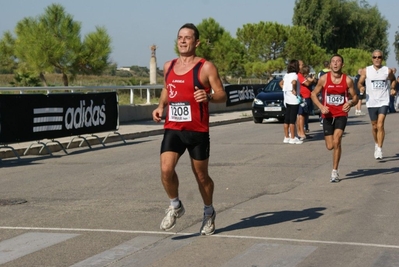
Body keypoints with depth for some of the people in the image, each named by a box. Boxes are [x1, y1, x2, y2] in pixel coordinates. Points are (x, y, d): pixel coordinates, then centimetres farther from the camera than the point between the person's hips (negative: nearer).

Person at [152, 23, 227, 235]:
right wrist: (161, 106, 7)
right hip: (172, 129, 3)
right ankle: (175, 206, 9)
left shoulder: (206, 67, -6)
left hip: (197, 130, -3)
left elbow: (222, 96, -7)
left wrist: (208, 96, -28)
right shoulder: (169, 66, 10)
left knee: (201, 176, 9)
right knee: (166, 169, -17)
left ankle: (209, 213, 34)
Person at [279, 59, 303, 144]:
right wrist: (294, 90, -20)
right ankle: (292, 138, -2)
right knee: (292, 120, -5)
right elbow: (293, 82, -33)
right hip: (294, 100, -8)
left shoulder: (286, 75, 12)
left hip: (287, 99, 8)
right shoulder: (294, 75, -13)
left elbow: (281, 83, 24)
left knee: (287, 120, 10)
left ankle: (286, 137, 15)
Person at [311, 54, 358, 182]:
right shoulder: (324, 79, -4)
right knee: (330, 146, 1)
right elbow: (313, 94, 5)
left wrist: (351, 103, -19)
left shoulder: (347, 80, -4)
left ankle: (335, 171, -8)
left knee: (336, 142, -19)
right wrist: (321, 107, -11)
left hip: (341, 115, -1)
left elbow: (355, 97, 4)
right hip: (327, 115, 1)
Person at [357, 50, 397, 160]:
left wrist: (392, 88, 2)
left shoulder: (388, 71, 1)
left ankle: (379, 149, -15)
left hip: (383, 102, -2)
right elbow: (360, 82, 8)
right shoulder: (366, 71, 1)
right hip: (371, 102, 2)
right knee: (374, 126, 12)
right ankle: (376, 144, 37)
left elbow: (393, 80, 20)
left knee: (380, 125, -15)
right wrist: (361, 88, -14)